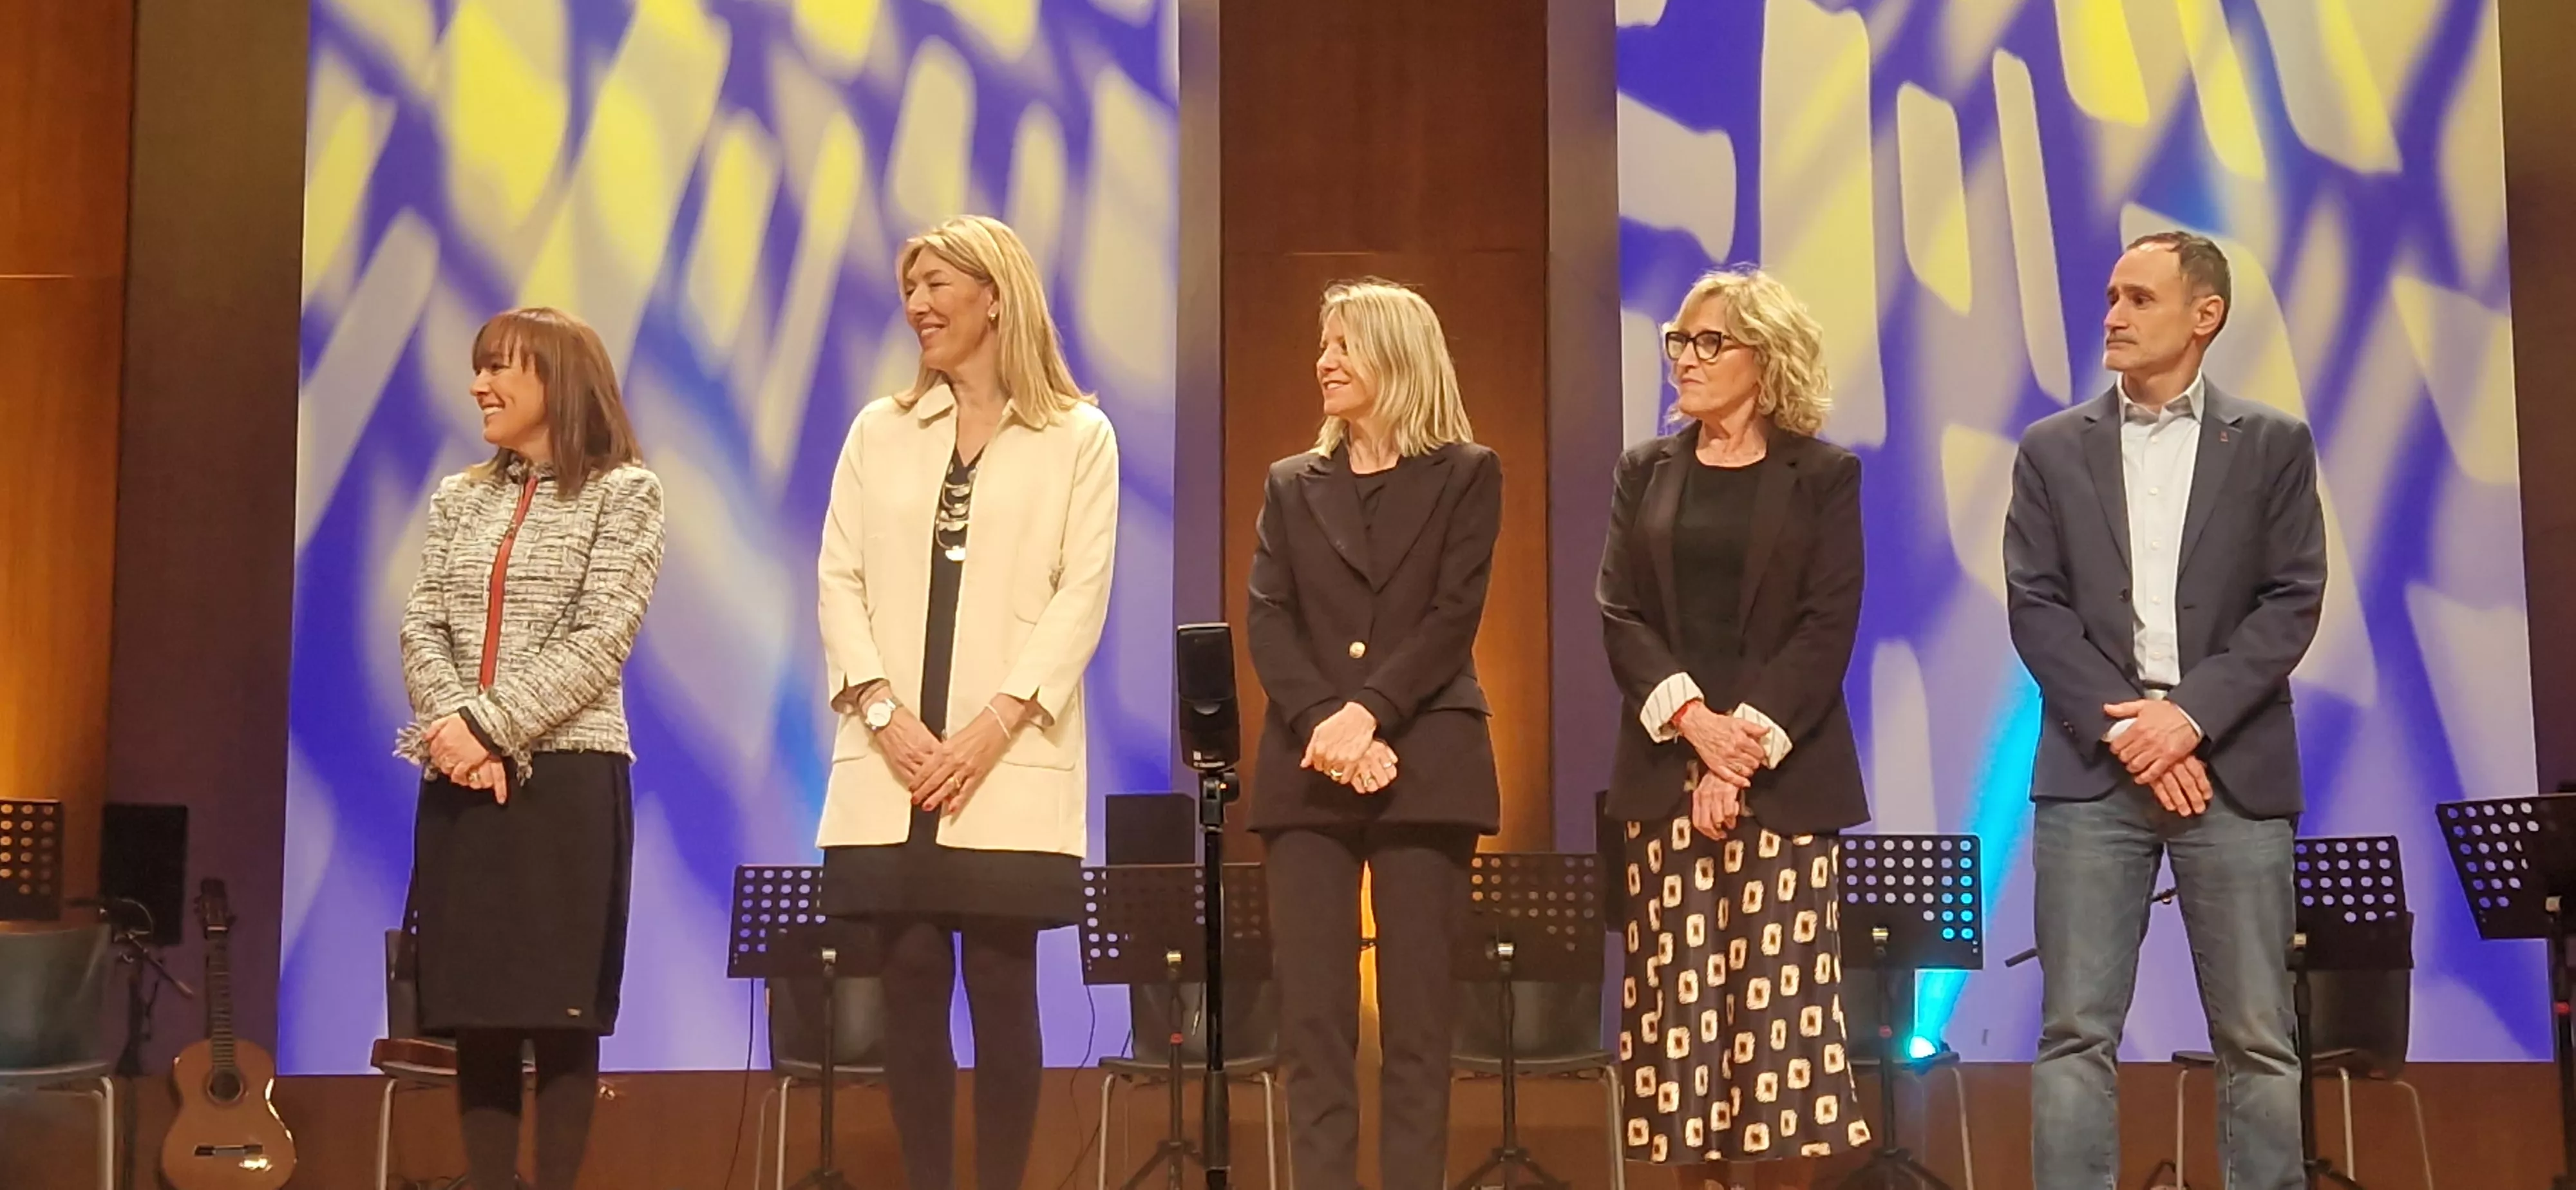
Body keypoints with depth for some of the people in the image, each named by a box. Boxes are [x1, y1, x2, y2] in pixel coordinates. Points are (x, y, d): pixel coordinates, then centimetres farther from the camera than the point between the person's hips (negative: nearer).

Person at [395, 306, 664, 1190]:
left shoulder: (623, 493, 0)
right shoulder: (458, 499, 15)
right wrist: (453, 730, -13)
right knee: (474, 1011, 4)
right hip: (462, 782, 5)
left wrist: (491, 726, -17)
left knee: (561, 1012, -4)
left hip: (569, 778, -5)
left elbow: (600, 641, -10)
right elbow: (423, 631, 6)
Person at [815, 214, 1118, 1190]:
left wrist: (995, 723, -13)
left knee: (1001, 987, -3)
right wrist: (883, 711, -8)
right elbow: (840, 580, 8)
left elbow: (1082, 596, -2)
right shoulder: (880, 431, 15)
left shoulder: (1078, 437, 6)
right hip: (893, 765, 3)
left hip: (1009, 767, -3)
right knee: (910, 983, 1)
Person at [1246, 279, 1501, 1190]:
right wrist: (1324, 726, -13)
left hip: (1423, 765, -3)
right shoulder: (1292, 484, 16)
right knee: (1310, 1011, -1)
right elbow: (1268, 623, 4)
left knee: (1418, 1013, -2)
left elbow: (1453, 618, -4)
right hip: (1306, 771, 3)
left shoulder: (1466, 475, 7)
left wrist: (1367, 713, -17)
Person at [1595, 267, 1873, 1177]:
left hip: (1786, 778, -2)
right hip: (1665, 770, 2)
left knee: (1783, 994, -5)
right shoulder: (1645, 471, 12)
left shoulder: (1824, 476, 4)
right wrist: (1691, 718, -12)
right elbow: (1619, 613, 3)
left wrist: (1748, 744, -13)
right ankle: (1683, 1164, 5)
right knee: (1677, 996, 0)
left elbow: (1829, 626, -4)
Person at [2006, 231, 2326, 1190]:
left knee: (2257, 1040, 1)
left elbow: (2292, 603, 0)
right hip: (2094, 768, 1)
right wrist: (2123, 726, -10)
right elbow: (2035, 607, 3)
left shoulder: (2273, 445, 9)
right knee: (2076, 1033, -2)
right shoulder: (2053, 449, 11)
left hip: (2232, 768, 0)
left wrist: (2192, 713, -12)